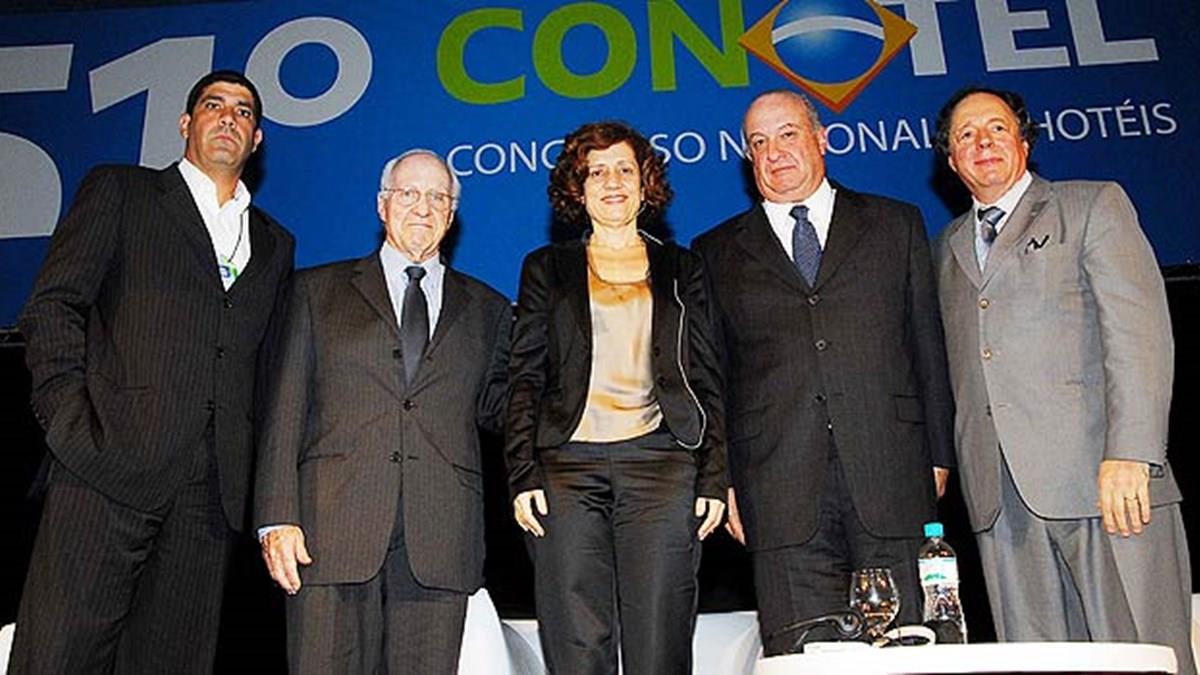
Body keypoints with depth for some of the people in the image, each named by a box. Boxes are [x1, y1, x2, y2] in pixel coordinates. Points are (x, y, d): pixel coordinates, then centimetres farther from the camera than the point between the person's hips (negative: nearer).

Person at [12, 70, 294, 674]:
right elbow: (51, 306, 3)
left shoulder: (274, 243, 22)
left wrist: (259, 488, 8)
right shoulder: (119, 191, 13)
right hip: (109, 466, -3)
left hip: (212, 489, 4)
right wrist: (71, 420, -8)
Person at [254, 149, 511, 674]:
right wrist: (277, 517, -3)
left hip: (439, 538, 1)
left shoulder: (486, 310, 17)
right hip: (332, 530, -1)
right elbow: (285, 410, 6)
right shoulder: (319, 290, 13)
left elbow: (494, 408, 16)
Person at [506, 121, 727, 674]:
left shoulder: (681, 270, 16)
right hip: (568, 465, 0)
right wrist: (523, 477, -2)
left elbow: (706, 381, 12)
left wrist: (713, 478, 2)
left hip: (660, 465, 0)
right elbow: (524, 380, 9)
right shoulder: (546, 269, 14)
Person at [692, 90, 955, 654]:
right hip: (781, 491, 0)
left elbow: (929, 349, 12)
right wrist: (721, 480, 3)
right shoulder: (718, 253, 14)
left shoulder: (896, 225, 15)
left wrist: (938, 458, 6)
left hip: (891, 478, 1)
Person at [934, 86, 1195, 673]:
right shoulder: (948, 248, 23)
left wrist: (1129, 454, -16)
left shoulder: (1094, 206, 9)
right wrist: (945, 458, 7)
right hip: (999, 494, 4)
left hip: (1102, 477, -4)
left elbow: (1139, 332, -4)